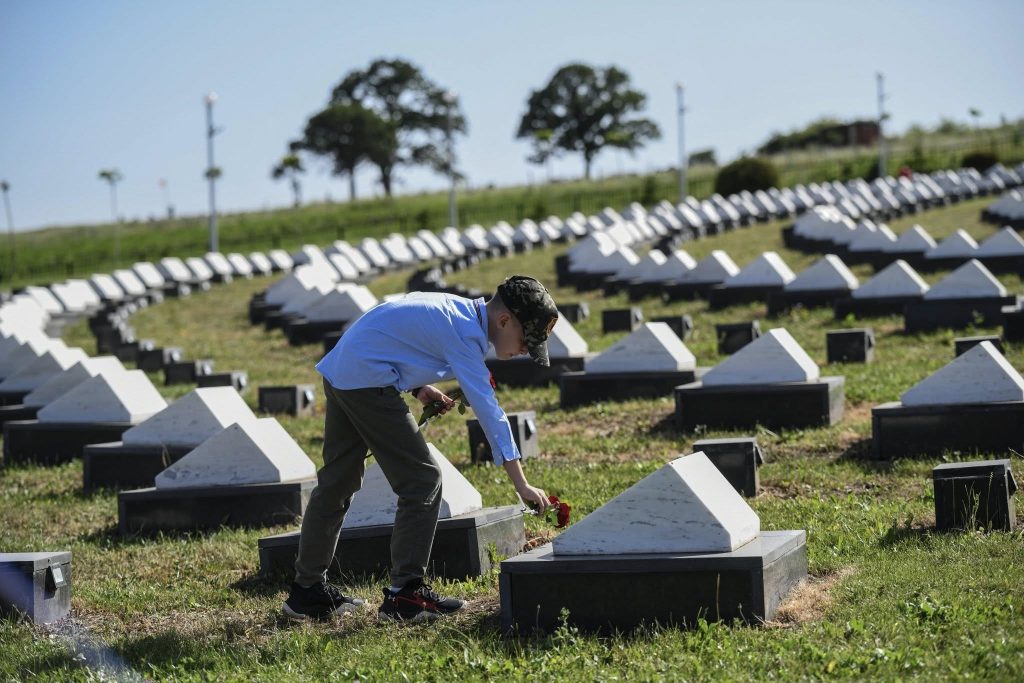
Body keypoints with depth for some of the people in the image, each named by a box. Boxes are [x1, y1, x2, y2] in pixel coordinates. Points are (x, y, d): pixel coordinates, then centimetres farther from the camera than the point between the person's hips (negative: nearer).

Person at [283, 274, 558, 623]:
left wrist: (417, 387, 8)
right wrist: (522, 485, -24)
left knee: (337, 483, 16)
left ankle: (307, 589, 24)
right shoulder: (464, 332, -17)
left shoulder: (456, 307, 11)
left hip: (339, 371, 10)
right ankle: (405, 595, -5)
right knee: (422, 481, -7)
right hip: (369, 381, -10)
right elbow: (488, 409, -22)